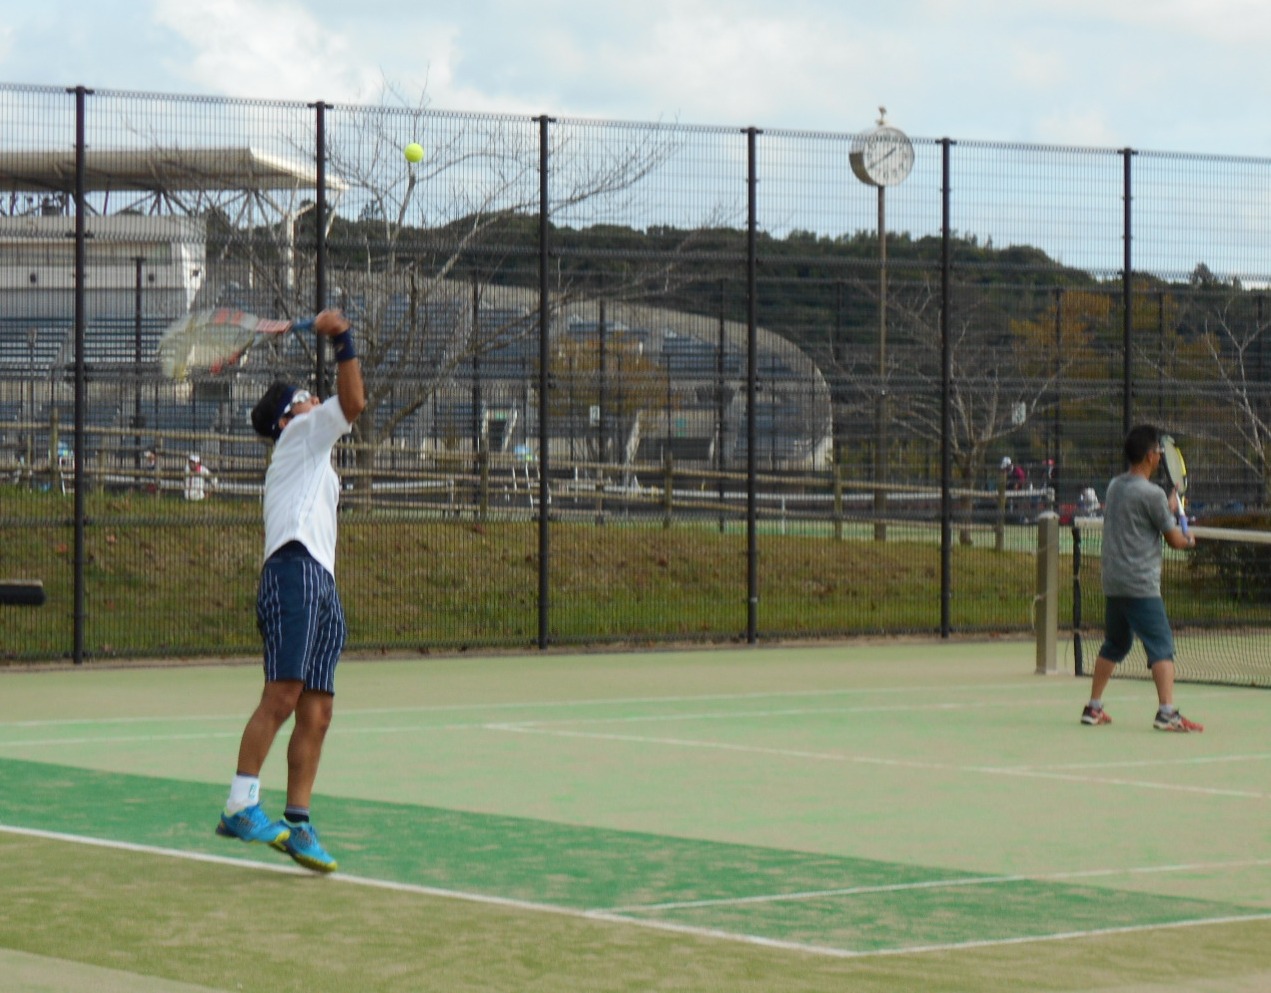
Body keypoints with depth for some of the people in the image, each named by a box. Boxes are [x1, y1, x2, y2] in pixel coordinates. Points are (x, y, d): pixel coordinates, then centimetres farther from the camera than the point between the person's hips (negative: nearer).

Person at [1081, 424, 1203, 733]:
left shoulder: (1114, 486, 10)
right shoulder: (1152, 494, -12)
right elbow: (1174, 540, -6)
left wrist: (1169, 509, 17)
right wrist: (1187, 540, 15)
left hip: (1112, 583, 8)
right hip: (1141, 585, -8)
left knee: (1114, 645, 19)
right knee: (1161, 646, -9)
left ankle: (1093, 708, 23)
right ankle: (1166, 712, -19)